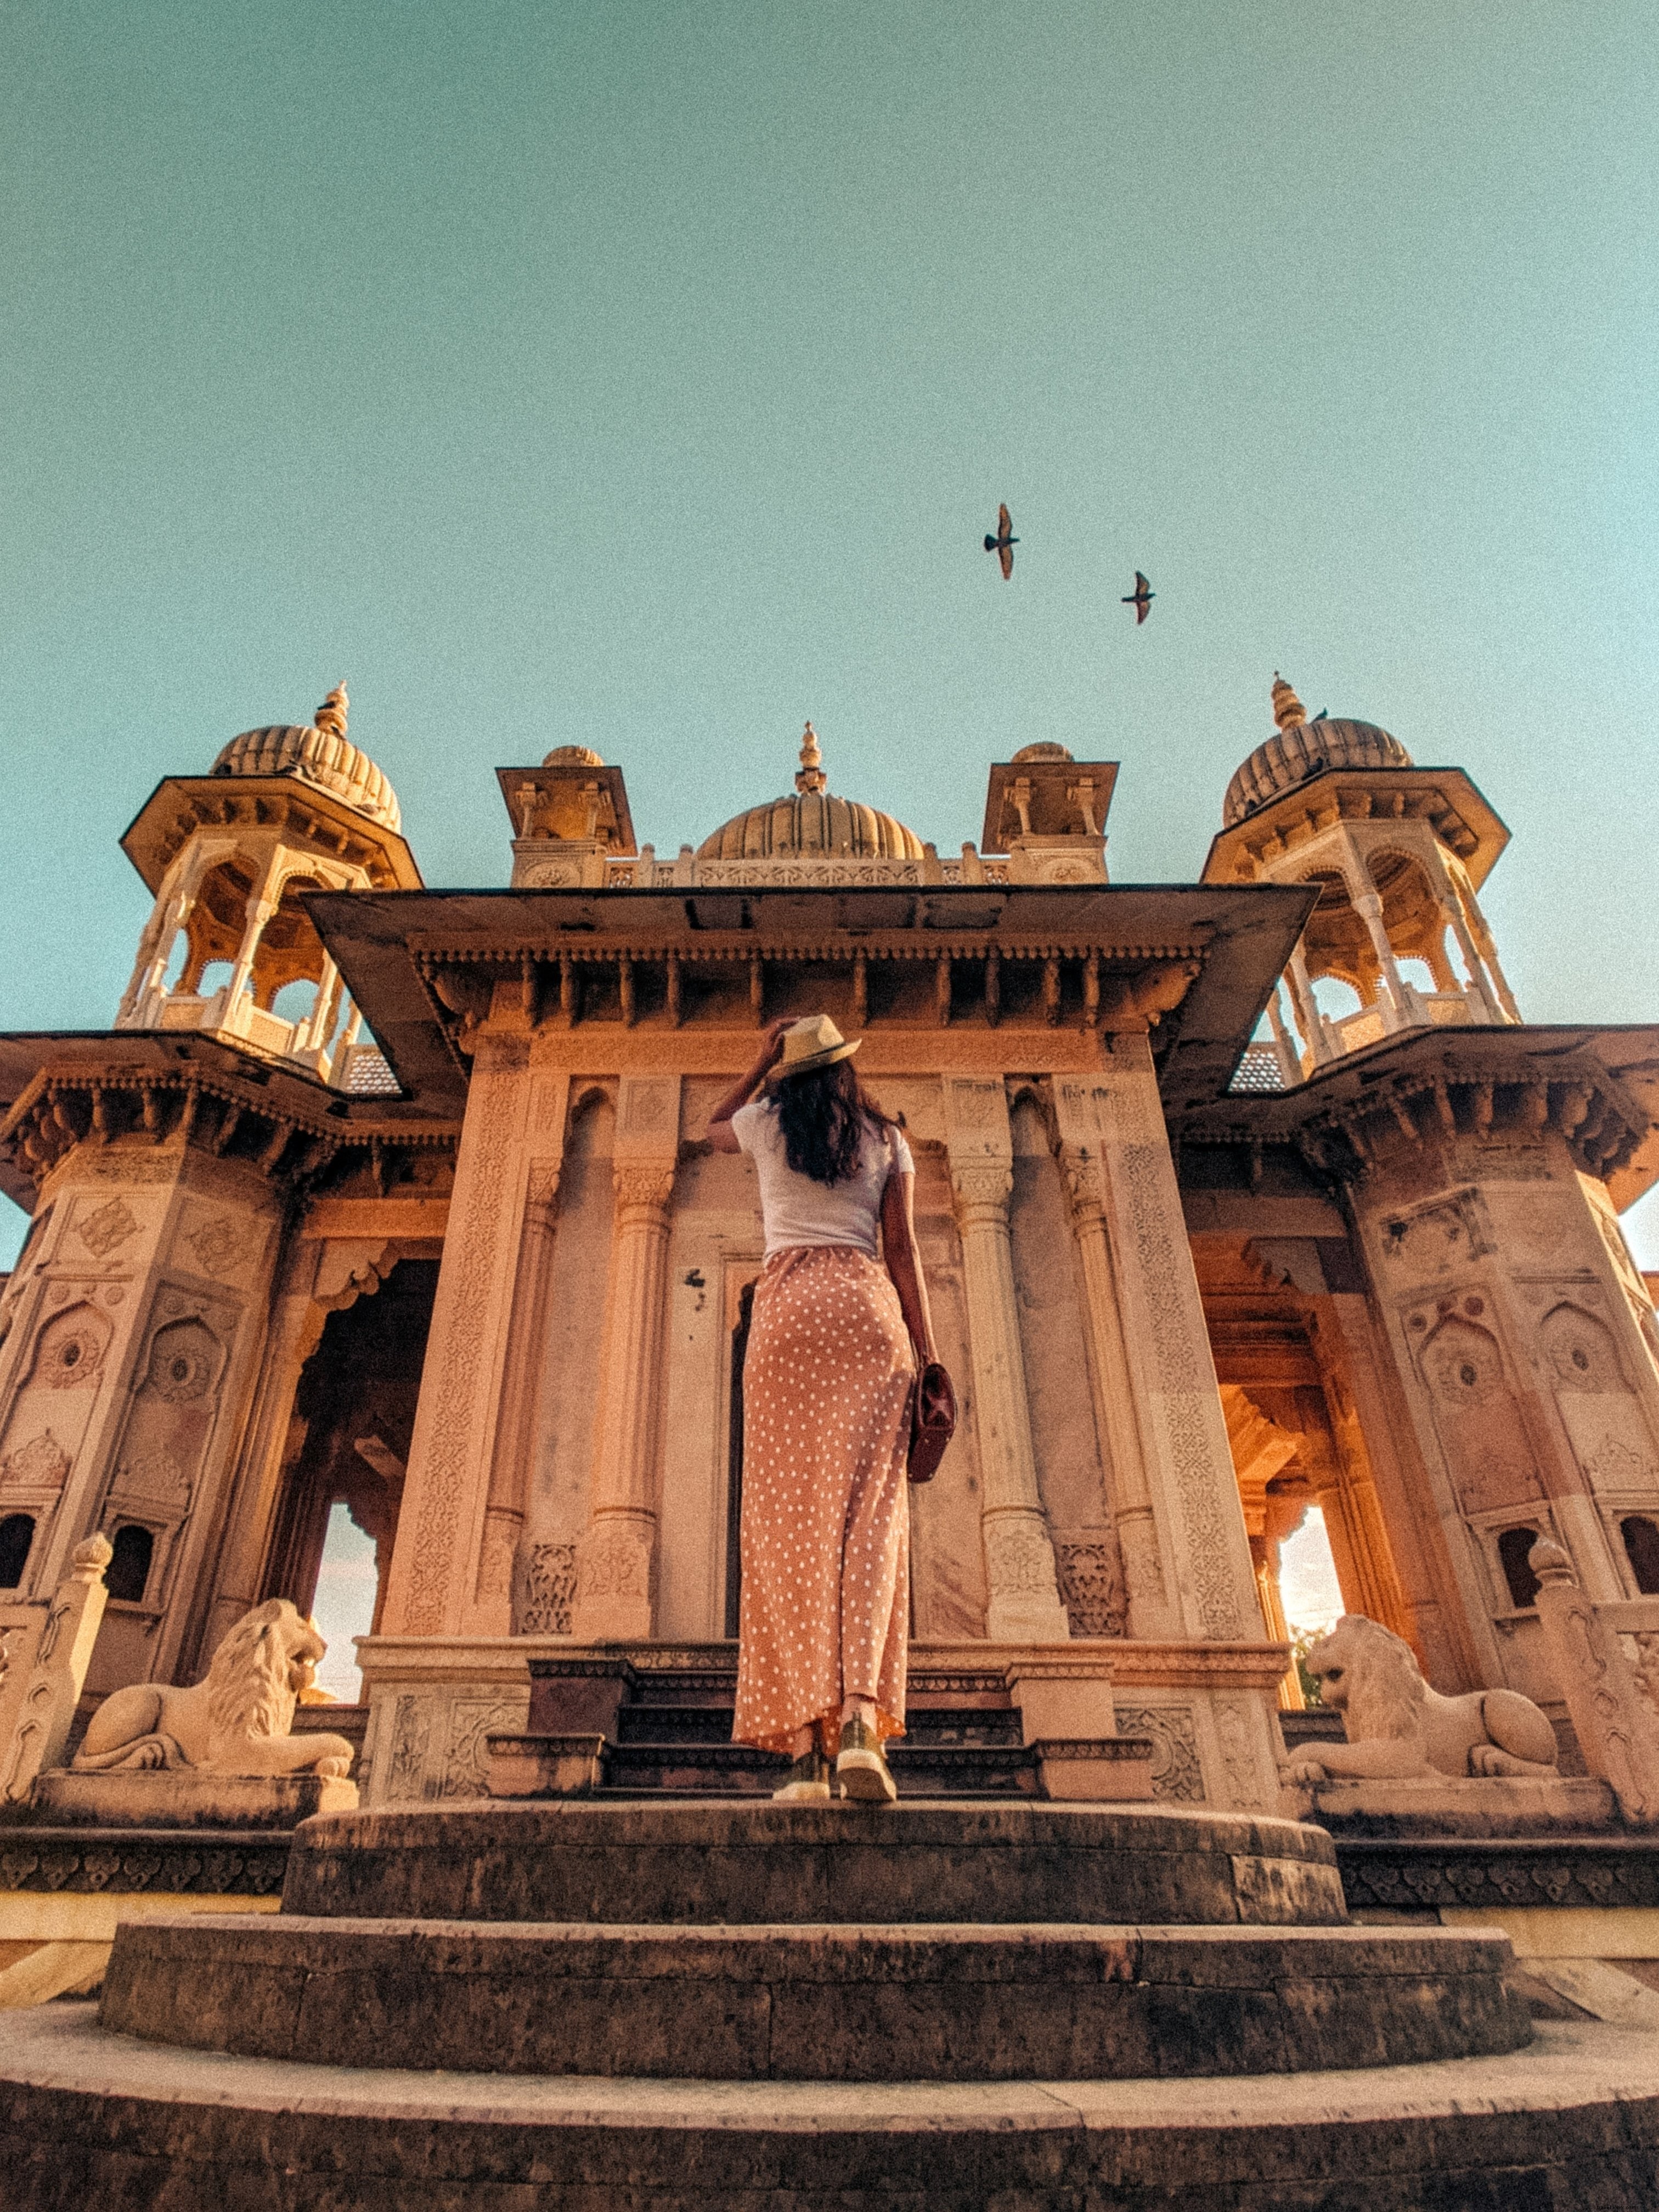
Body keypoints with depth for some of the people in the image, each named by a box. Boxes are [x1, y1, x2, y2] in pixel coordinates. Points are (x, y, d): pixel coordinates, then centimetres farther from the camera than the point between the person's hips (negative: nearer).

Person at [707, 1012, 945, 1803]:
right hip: (866, 1306, 0)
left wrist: (761, 1062, 33)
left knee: (789, 1516, -3)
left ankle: (807, 1740, -9)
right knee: (869, 1508, -7)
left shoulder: (767, 1124, 14)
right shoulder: (887, 1137, 14)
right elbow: (901, 1248, 5)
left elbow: (711, 1130, 38)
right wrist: (927, 1353, 4)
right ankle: (861, 1715, -23)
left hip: (787, 1305, 0)